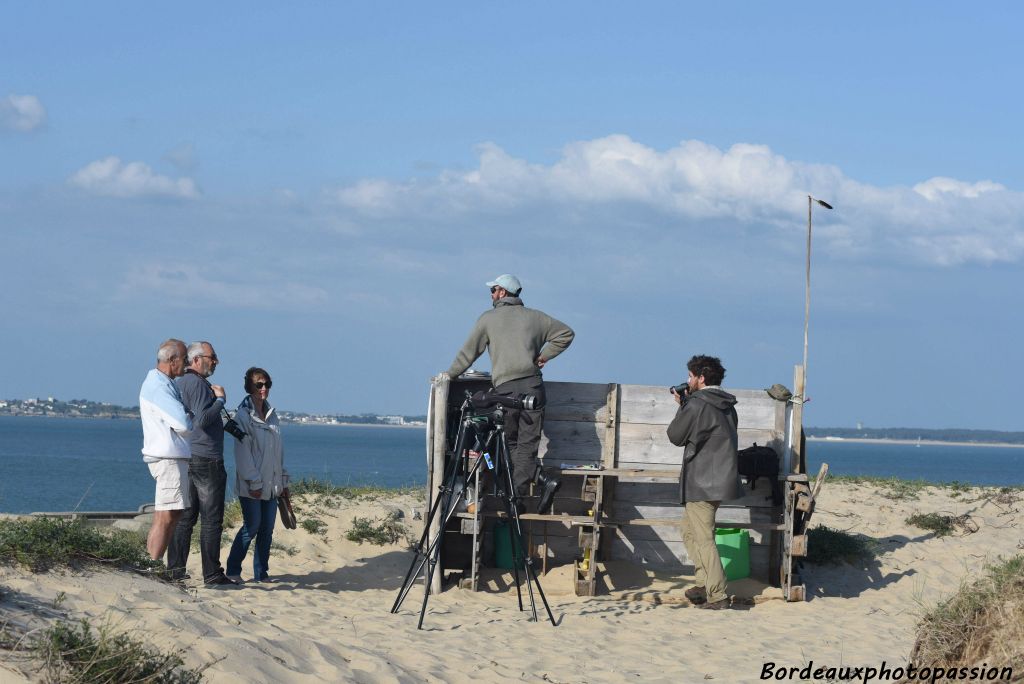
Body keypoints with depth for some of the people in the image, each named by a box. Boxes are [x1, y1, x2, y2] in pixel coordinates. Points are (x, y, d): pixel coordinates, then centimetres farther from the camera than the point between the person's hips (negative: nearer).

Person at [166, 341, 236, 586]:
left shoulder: (180, 383, 16)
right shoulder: (197, 384, -14)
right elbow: (203, 419, -24)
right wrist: (220, 399, -12)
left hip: (185, 457, 9)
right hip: (206, 458, -9)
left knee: (185, 516, 11)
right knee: (211, 520, -6)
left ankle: (175, 568, 11)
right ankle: (212, 574, -5)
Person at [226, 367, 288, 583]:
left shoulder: (272, 415, 14)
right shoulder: (243, 416, -8)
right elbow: (242, 452, -12)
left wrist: (283, 480, 16)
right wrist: (254, 482, -16)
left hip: (271, 483, 7)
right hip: (251, 485, -7)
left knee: (267, 529, 6)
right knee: (251, 526, -7)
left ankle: (261, 572, 13)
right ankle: (232, 570, 3)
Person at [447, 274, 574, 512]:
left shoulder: (488, 319, 7)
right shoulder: (534, 317, 15)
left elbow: (468, 352, 9)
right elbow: (566, 333, 16)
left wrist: (450, 375, 21)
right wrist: (545, 355, 15)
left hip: (505, 388, -3)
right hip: (533, 384, 3)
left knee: (510, 443, 5)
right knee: (527, 443, 2)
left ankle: (543, 480, -9)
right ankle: (516, 495, -7)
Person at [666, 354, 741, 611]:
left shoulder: (697, 405, -15)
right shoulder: (727, 406, 12)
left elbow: (675, 435, -5)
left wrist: (682, 405, 8)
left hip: (702, 483, -9)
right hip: (721, 480, 9)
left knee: (704, 539, -6)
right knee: (689, 530, 20)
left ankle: (717, 595, -9)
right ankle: (704, 584, 17)